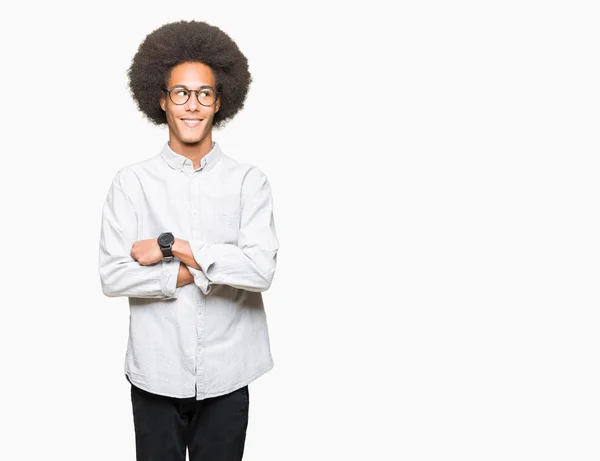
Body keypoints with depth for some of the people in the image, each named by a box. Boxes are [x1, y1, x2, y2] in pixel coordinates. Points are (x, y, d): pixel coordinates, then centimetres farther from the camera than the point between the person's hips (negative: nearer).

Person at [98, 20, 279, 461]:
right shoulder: (132, 181, -3)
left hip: (226, 373, 0)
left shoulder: (249, 180, -4)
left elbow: (261, 269, -15)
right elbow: (113, 276, -10)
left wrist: (171, 247, -16)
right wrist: (207, 270, -14)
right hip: (156, 372, 0)